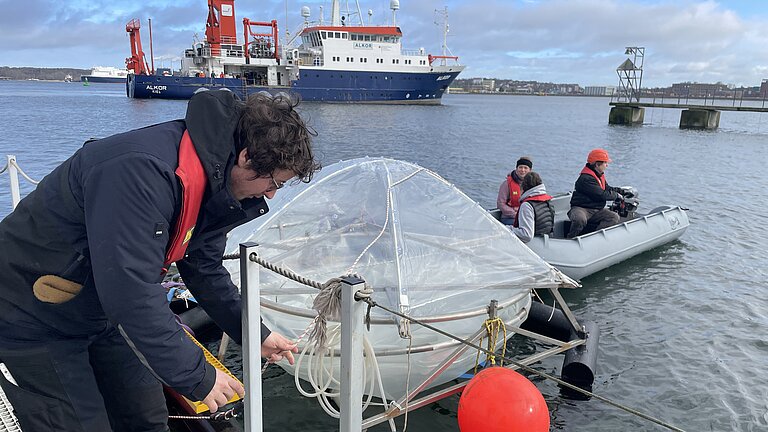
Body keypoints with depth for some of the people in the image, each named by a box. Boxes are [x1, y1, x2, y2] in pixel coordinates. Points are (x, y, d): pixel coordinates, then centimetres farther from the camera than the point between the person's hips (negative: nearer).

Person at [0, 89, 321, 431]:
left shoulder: (212, 182, -6)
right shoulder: (142, 170, -36)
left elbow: (205, 271, 7)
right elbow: (132, 292, -37)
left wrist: (254, 334, 8)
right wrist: (197, 377, -28)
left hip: (98, 312, 8)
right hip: (31, 323, -8)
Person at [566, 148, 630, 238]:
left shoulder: (600, 175, 15)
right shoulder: (586, 178, -19)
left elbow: (607, 188, 27)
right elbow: (602, 195, -21)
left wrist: (623, 191, 15)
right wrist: (616, 195, -6)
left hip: (596, 210, 9)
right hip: (581, 208, -9)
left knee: (614, 217, -11)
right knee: (580, 220, -41)